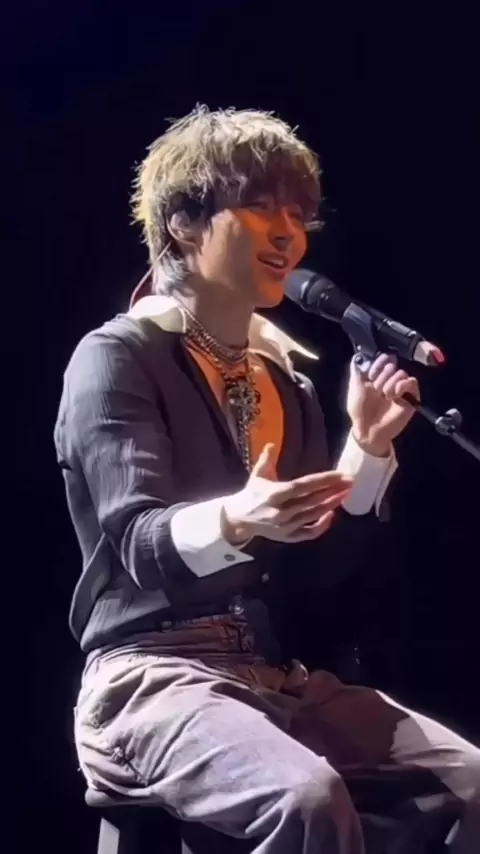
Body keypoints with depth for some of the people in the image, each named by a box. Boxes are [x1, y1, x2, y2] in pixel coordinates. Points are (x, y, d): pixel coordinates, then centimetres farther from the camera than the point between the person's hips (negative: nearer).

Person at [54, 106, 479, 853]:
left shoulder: (287, 377, 15)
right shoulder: (117, 357, -4)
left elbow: (312, 574, 10)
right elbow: (139, 543, -17)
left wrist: (368, 451, -2)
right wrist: (231, 521, -38)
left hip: (277, 675, 7)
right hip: (154, 674, -6)